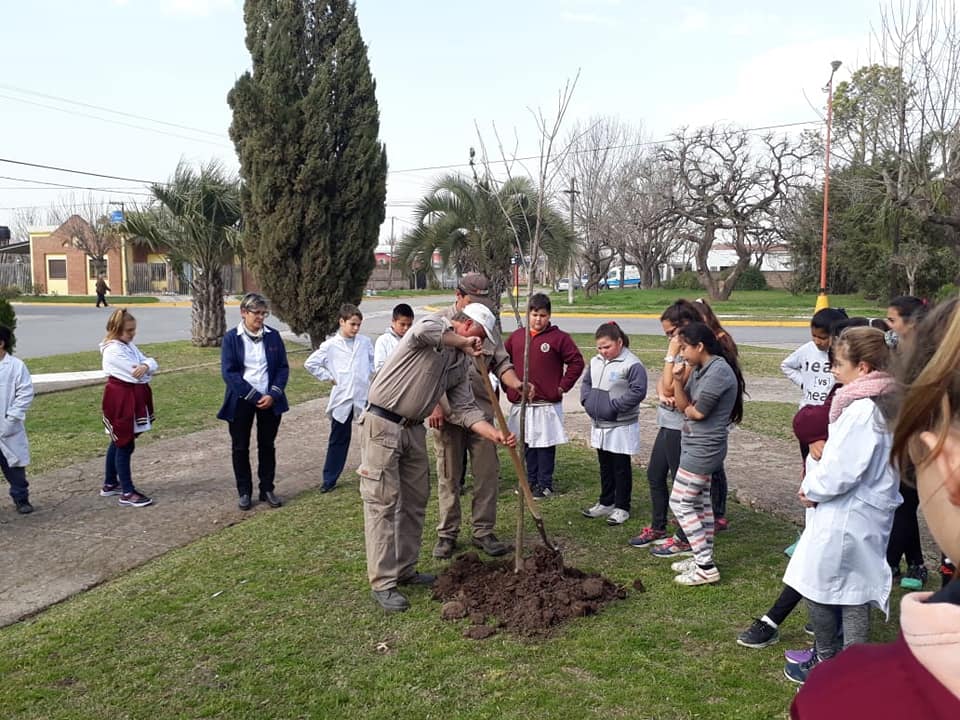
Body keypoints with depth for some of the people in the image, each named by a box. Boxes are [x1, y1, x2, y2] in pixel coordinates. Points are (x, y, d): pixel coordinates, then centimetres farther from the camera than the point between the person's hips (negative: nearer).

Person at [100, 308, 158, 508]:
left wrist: (146, 366, -21)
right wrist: (146, 370, -4)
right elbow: (135, 375, -24)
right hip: (120, 399, -10)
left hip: (133, 398, 10)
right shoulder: (112, 351, -20)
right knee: (125, 445, -3)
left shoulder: (129, 346, 10)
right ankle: (127, 493, 5)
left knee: (118, 442, 19)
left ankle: (110, 484, 32)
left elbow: (151, 362, 1)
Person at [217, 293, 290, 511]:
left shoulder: (273, 336, 0)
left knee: (267, 445, 11)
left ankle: (267, 489, 24)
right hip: (241, 401, -2)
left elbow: (283, 367, 1)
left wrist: (273, 395, -13)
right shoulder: (231, 338, -7)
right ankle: (244, 492, 22)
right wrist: (254, 397, -17)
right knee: (240, 448, 8)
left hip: (270, 400, 2)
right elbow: (228, 372, -11)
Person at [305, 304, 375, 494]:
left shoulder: (365, 342, 3)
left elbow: (374, 360, 18)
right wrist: (329, 377, -2)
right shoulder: (330, 345, -3)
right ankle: (329, 479, 18)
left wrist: (369, 374, 4)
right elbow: (310, 363, 0)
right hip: (342, 398, -1)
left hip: (365, 396, 2)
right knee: (338, 440, 8)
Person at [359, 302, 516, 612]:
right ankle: (383, 583, 1)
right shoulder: (435, 323, -10)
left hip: (413, 429, 9)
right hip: (382, 425, -9)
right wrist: (463, 342, -20)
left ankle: (405, 570, 27)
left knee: (415, 500, 13)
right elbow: (424, 330, -37)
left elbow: (464, 409, 7)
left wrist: (495, 434, -7)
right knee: (383, 502, -5)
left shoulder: (462, 363, 11)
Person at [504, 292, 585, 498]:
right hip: (520, 403, 4)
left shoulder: (559, 337, -5)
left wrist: (562, 387, -7)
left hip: (547, 404, -4)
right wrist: (509, 386, 9)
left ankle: (545, 484, 12)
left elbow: (577, 362, -4)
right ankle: (531, 480, 26)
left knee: (545, 446, 1)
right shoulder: (516, 336, 7)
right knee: (527, 445, 13)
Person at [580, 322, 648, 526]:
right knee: (605, 466, 18)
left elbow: (638, 392, -22)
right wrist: (587, 401, 1)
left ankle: (622, 507, 17)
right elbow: (586, 382, 18)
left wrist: (613, 406, -21)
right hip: (599, 425, 7)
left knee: (621, 468, 5)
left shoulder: (632, 364, -17)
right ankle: (606, 503, 32)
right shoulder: (596, 361, 7)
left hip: (621, 427, -7)